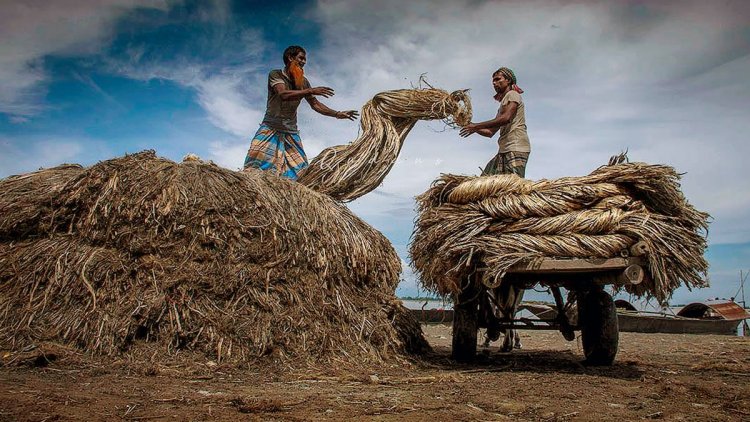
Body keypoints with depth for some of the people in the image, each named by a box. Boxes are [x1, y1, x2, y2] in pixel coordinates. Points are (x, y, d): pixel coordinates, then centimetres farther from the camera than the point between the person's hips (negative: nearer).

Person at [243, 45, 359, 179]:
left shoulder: (303, 82, 6)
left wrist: (338, 114, 0)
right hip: (271, 128, -5)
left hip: (291, 131, 5)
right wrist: (311, 91, -32)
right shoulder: (275, 75, -8)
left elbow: (315, 104, 9)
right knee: (258, 160, -18)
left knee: (298, 168, -1)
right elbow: (283, 94, -27)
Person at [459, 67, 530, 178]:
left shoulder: (512, 95, 4)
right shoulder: (503, 104, 30)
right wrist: (471, 127, 12)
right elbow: (490, 132, 26)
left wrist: (476, 126, -14)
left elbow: (506, 118, -16)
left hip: (516, 148, -9)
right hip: (505, 150, 9)